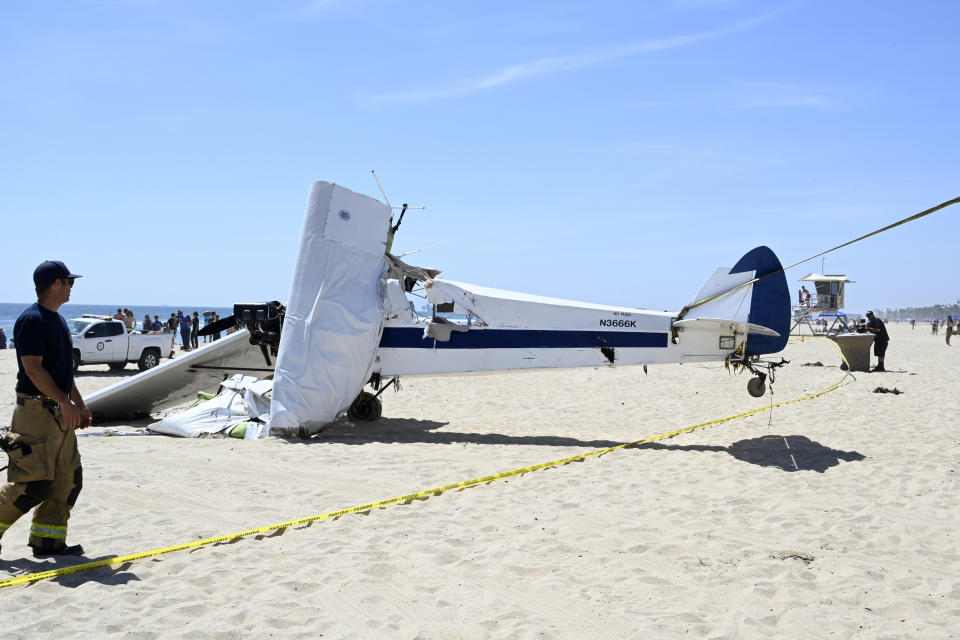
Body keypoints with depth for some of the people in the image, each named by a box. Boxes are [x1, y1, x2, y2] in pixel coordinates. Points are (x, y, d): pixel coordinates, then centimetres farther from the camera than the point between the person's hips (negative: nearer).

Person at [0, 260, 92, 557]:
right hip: (36, 410, -9)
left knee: (68, 478, 7)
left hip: (59, 412, 10)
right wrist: (65, 402, -22)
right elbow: (32, 368, -19)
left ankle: (48, 540, 14)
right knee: (33, 482, -9)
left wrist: (80, 405, 19)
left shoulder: (58, 320, 16)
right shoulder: (31, 319, -13)